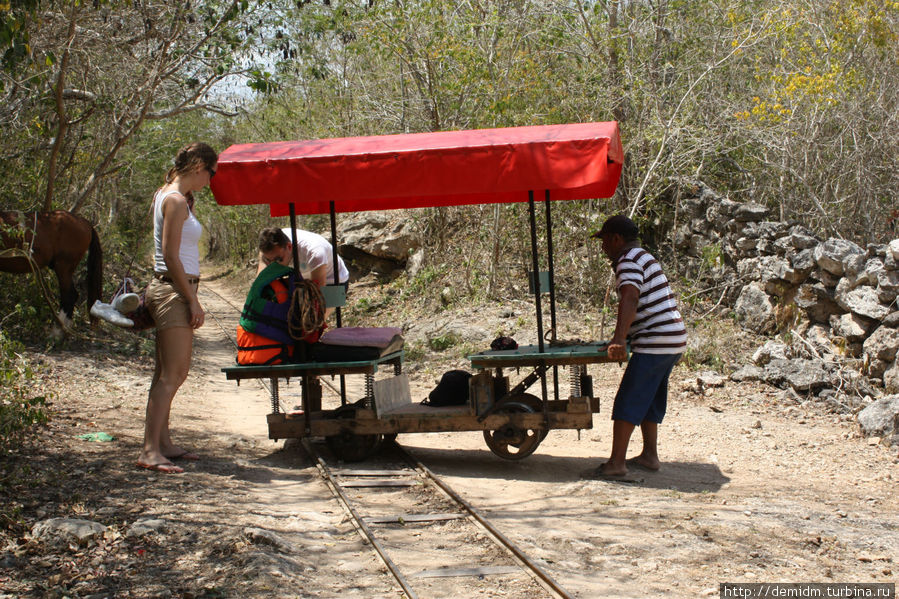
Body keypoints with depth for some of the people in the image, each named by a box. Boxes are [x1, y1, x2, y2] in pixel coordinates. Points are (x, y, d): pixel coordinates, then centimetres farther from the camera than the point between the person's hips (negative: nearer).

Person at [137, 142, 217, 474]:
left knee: (169, 372, 13)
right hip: (174, 289, -10)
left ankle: (163, 443, 18)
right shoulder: (176, 200, -13)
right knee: (172, 374, -12)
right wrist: (193, 301, -18)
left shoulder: (169, 196, 17)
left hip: (170, 290, 10)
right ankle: (150, 450, -13)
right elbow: (171, 256, -19)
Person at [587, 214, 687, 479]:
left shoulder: (629, 262, -12)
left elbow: (630, 300, -30)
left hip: (655, 343, -10)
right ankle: (649, 455, 22)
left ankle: (616, 462, -8)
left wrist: (619, 339, -41)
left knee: (628, 401, -8)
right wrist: (623, 337, 41)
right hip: (673, 341, 10)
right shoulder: (644, 257, 21)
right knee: (650, 400, 18)